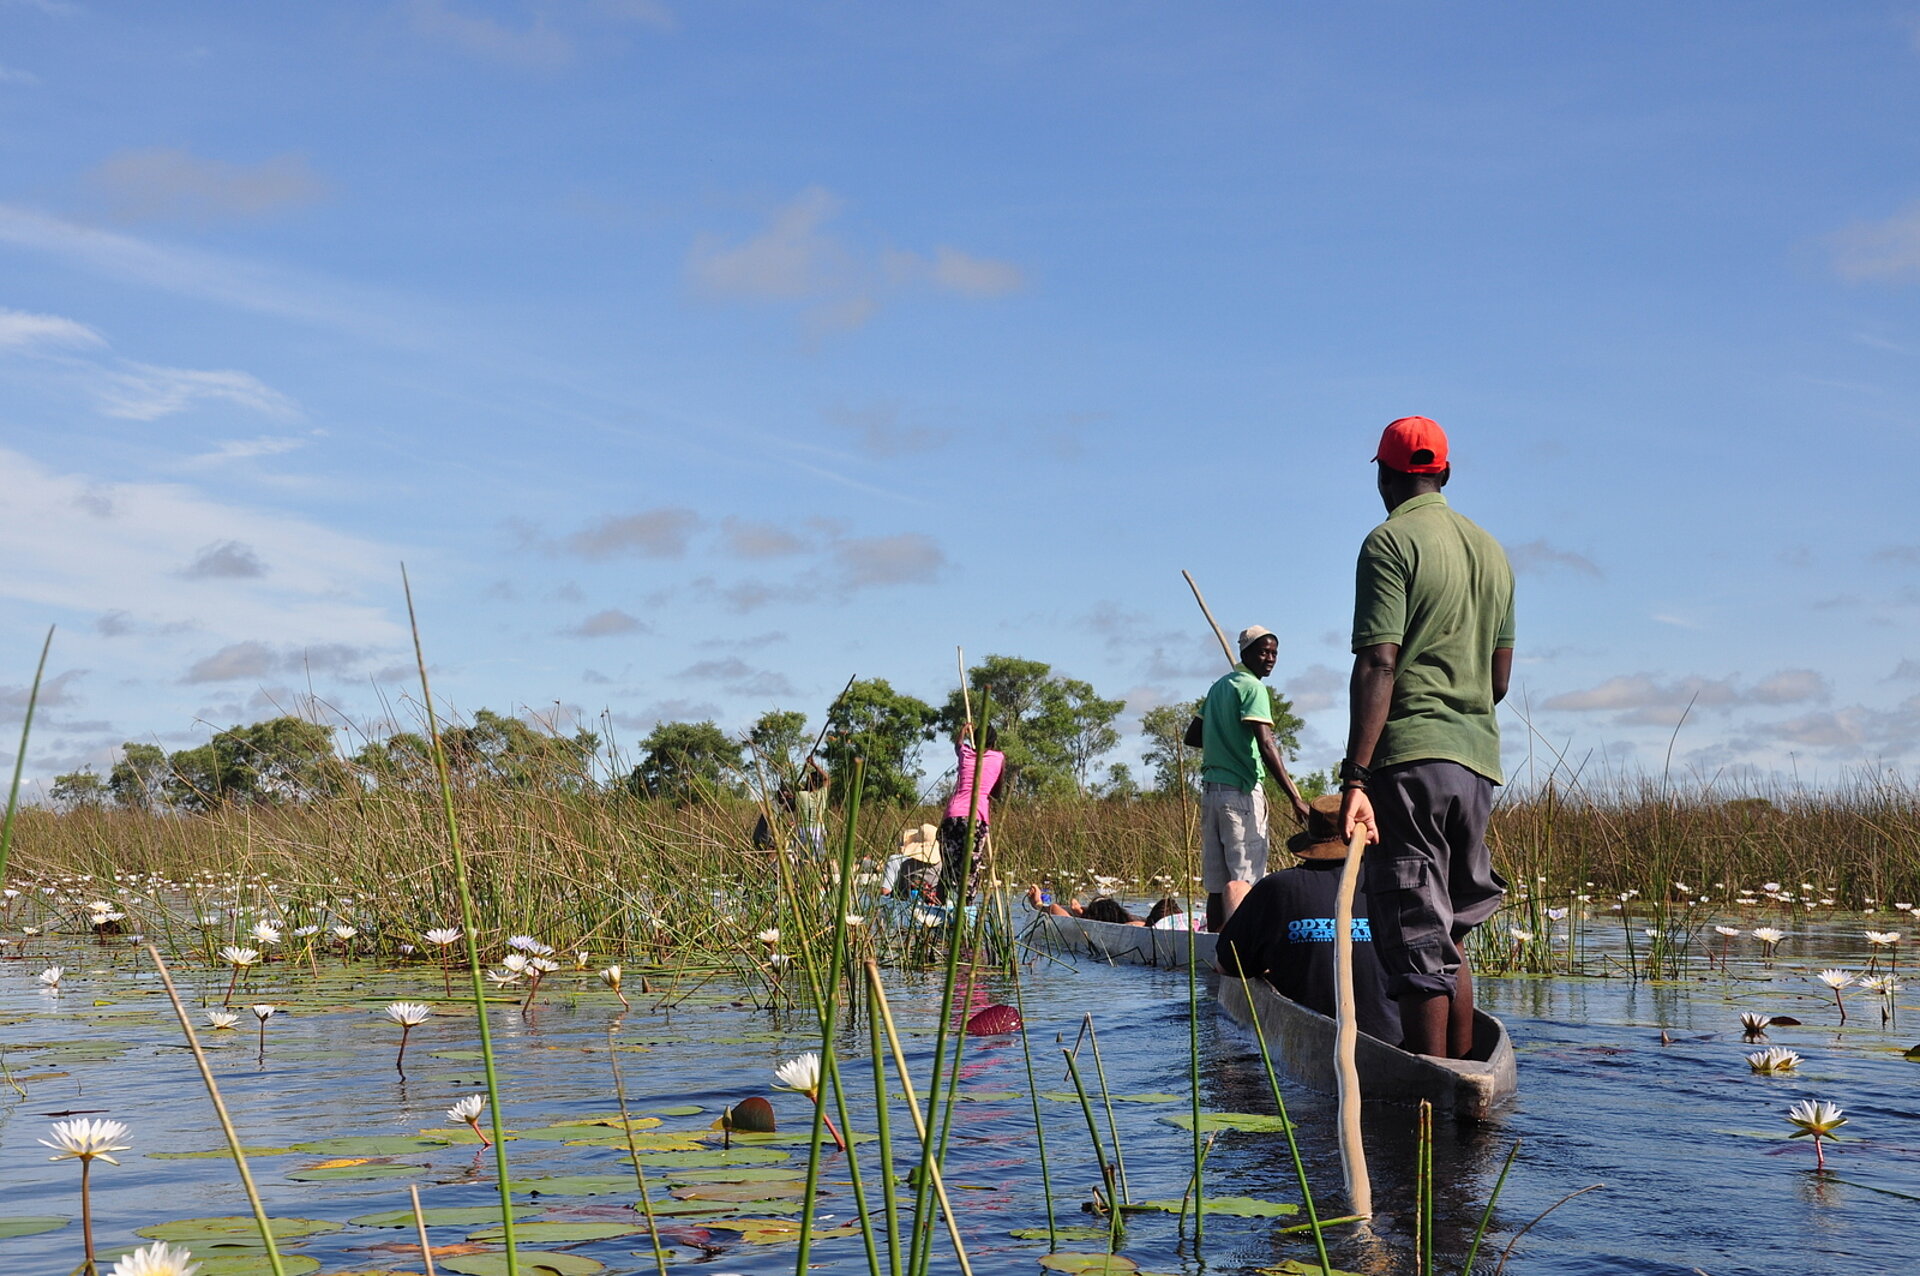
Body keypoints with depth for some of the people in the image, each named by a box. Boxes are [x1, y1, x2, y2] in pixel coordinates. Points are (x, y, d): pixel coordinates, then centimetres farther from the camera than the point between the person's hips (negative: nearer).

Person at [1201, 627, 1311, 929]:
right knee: (1243, 876, -12)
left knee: (1217, 881, 8)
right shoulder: (1252, 688, -7)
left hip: (1210, 788, 8)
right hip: (1241, 790, -8)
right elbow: (1266, 745, -18)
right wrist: (1295, 798, -22)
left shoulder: (1218, 687, 18)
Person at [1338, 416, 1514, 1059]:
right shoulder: (1491, 549, 17)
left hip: (1410, 759, -7)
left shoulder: (1390, 543, -6)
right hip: (1478, 758, 7)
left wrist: (1355, 776, -19)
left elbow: (1378, 665, -16)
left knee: (1417, 941, -6)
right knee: (1447, 937, 16)